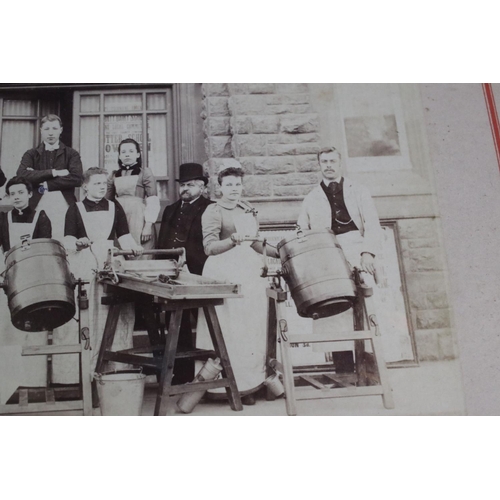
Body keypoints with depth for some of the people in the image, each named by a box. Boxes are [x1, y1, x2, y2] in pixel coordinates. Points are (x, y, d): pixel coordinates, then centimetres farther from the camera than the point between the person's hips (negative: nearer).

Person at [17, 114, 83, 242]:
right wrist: (53, 172, -10)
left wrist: (45, 184, -6)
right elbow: (21, 175, -5)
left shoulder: (71, 154, 11)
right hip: (38, 207, 1)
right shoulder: (31, 154, 13)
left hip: (64, 207, 0)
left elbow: (77, 179, -5)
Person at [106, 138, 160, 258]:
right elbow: (108, 201, 16)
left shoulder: (145, 173, 0)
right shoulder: (114, 175, 11)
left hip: (138, 219, -4)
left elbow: (153, 202, -6)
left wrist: (148, 226, -12)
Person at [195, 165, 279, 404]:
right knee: (229, 329, -6)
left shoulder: (247, 210, 15)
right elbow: (210, 247, -13)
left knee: (252, 328, 6)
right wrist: (233, 240, -29)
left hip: (250, 270, 6)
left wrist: (280, 253, 18)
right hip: (225, 272, -6)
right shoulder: (214, 211, -4)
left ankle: (248, 383, 14)